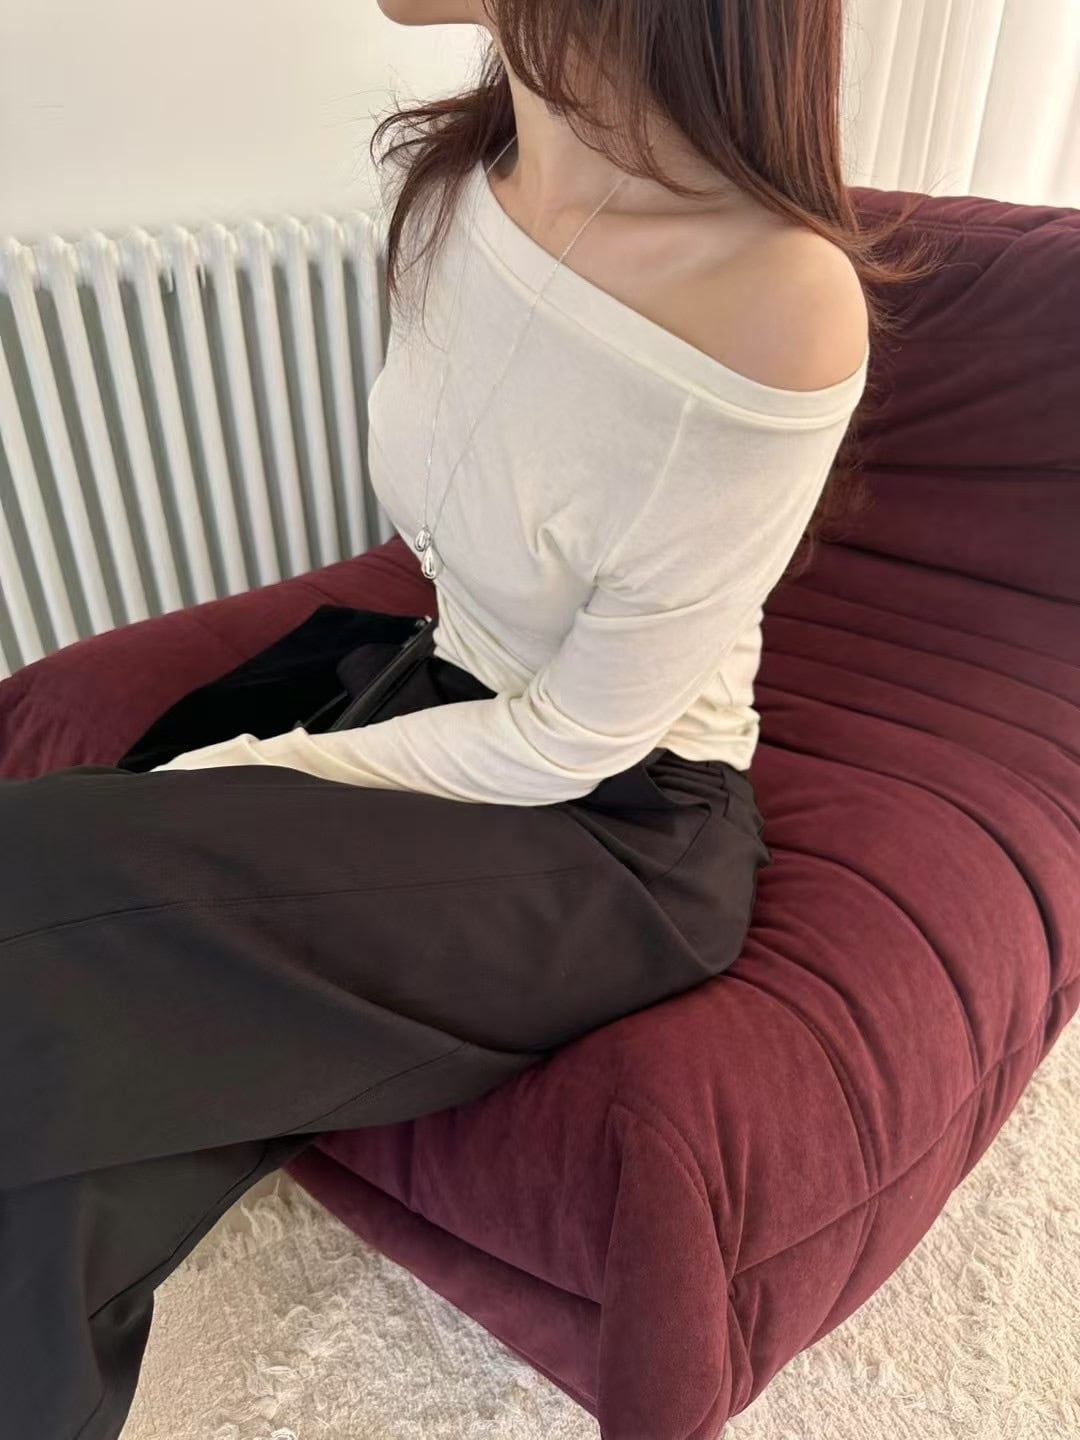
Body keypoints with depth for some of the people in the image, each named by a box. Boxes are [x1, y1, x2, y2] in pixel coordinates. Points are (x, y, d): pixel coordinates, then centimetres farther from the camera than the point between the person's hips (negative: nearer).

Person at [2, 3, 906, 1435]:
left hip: (623, 833, -6)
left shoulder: (779, 306, -25)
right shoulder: (445, 175, -2)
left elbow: (567, 745, -19)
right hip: (461, 708, 6)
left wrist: (236, 775, -14)